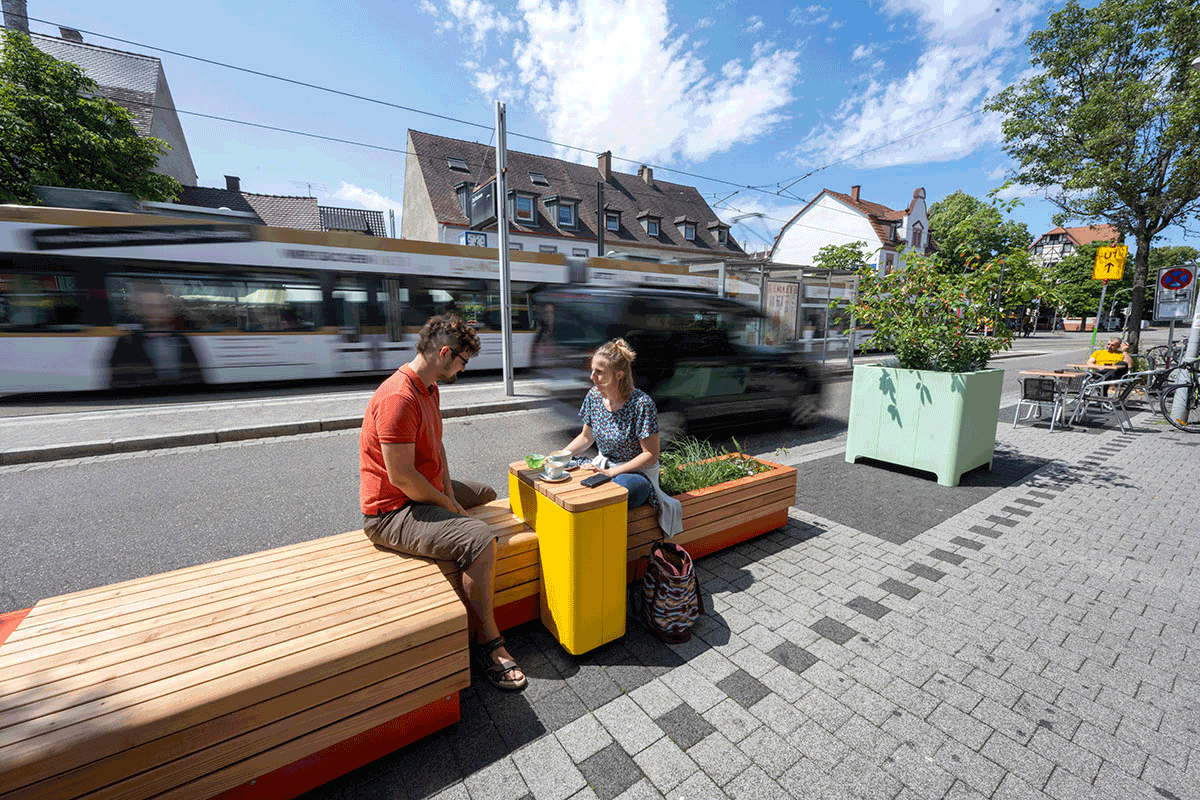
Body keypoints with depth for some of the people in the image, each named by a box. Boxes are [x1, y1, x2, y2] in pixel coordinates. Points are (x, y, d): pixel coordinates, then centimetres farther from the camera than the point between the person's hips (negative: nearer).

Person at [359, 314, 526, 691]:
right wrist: (449, 505, -14)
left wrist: (449, 493, 2)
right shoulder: (398, 398, -26)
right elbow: (401, 477, -27)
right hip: (392, 512, -11)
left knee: (487, 495, 23)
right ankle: (487, 642, -9)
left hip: (426, 493, 11)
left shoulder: (429, 389, 8)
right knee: (480, 539, -28)